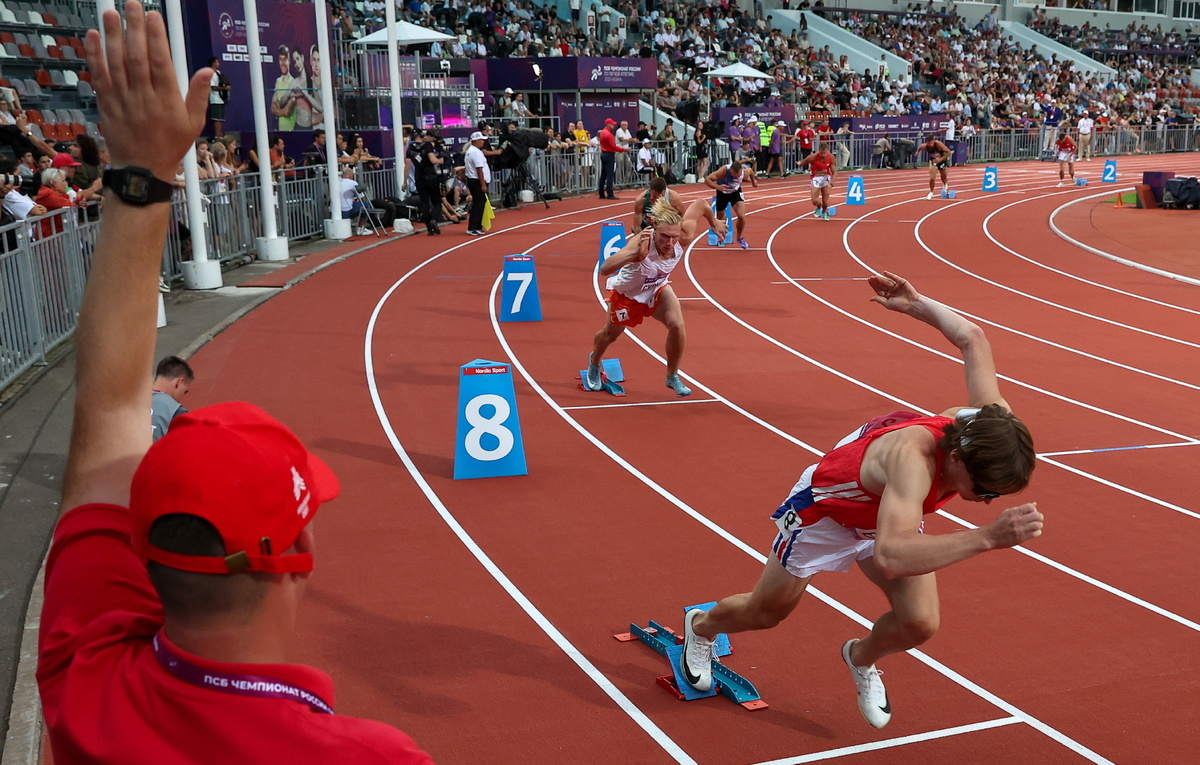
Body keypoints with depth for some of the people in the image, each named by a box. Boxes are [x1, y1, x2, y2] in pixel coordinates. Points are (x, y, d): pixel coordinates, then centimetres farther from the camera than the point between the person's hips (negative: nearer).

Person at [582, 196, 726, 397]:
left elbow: (700, 204, -14)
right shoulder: (642, 244, -44)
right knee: (610, 334, 20)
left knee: (677, 325, -21)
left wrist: (713, 222, 2)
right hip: (627, 293, -3)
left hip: (657, 288, 3)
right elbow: (604, 269, -55)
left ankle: (672, 377, 3)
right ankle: (594, 362, 55)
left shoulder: (684, 237, -32)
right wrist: (634, 253, -67)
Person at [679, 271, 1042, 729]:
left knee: (920, 623, -13)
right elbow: (891, 558, -62)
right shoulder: (913, 459, -49)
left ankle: (861, 658, 24)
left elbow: (973, 340, -14)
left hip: (890, 512, 5)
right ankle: (701, 626, 52)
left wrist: (916, 305, -1)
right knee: (763, 614, 15)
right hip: (824, 508, -5)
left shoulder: (989, 422, -29)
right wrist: (989, 537, -70)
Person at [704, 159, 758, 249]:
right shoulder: (724, 171, -39)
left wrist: (753, 180, 15)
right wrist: (717, 186, -54)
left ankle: (740, 238, 12)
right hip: (722, 192, -1)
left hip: (736, 192, 1)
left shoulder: (746, 172, -29)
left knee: (741, 216, -16)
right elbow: (707, 179, -37)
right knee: (720, 217, 15)